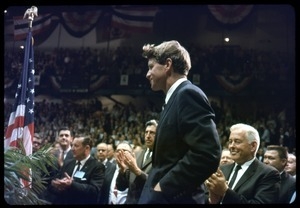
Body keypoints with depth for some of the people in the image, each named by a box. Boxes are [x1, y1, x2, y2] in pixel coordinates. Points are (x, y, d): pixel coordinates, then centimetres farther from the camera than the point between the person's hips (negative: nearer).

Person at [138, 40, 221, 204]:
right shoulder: (175, 98, 17)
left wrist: (164, 187, -19)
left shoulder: (188, 94, -12)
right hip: (163, 194, 10)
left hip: (173, 197, -10)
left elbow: (207, 153, -24)